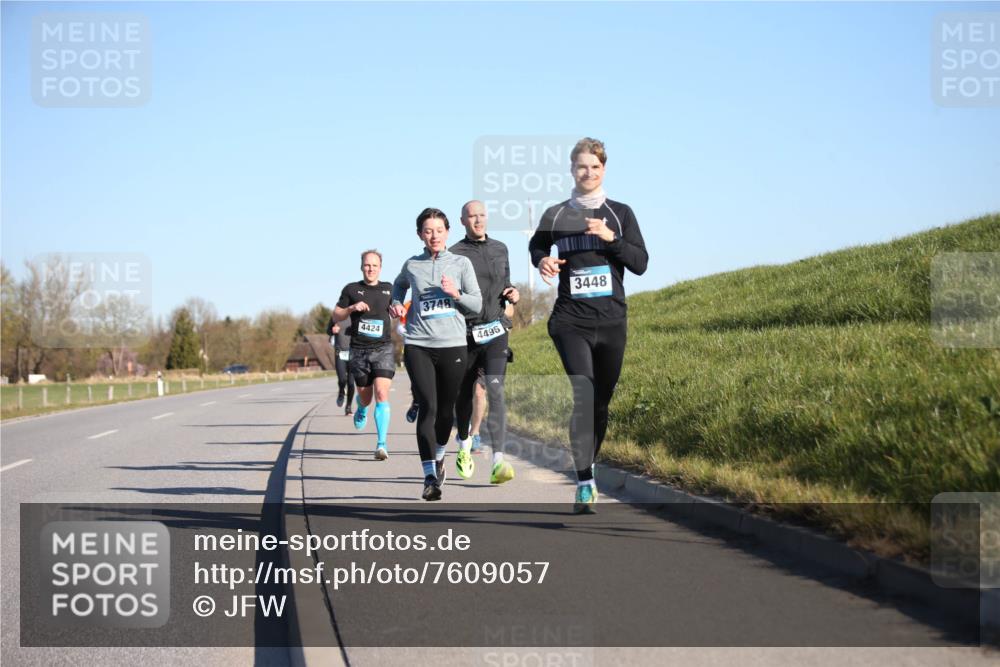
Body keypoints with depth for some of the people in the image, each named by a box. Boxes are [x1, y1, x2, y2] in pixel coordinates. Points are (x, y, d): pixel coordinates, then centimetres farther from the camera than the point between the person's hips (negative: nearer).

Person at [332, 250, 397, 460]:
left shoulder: (388, 289, 8)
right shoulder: (351, 289, 5)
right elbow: (336, 315, 9)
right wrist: (352, 308, -10)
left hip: (383, 349, -1)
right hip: (359, 351, 1)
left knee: (381, 394, -16)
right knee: (365, 397, 10)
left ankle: (381, 443, -19)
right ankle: (361, 409, 50)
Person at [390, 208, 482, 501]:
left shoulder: (461, 263, 5)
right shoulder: (412, 265, 8)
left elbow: (477, 304, 5)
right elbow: (399, 284, 31)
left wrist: (456, 294, -13)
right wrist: (396, 303, 11)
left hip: (452, 345, 1)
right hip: (418, 345, -1)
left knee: (446, 410, 10)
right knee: (428, 407, -13)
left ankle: (439, 457, 38)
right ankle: (430, 476, -14)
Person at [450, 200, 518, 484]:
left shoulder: (500, 249, 11)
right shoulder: (454, 254, -3)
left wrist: (512, 293, 4)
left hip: (495, 331, 1)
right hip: (464, 333, -1)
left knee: (495, 391, -15)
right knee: (464, 395, 12)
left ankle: (498, 463, -25)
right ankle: (464, 445, 42)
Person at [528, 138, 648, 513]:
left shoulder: (620, 213, 6)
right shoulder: (555, 215, 7)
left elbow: (640, 264, 1)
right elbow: (536, 245, 26)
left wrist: (611, 239, -14)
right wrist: (542, 261, 2)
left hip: (611, 322, 2)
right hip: (571, 321, -2)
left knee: (601, 401, 9)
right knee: (581, 394, -19)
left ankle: (587, 469, 28)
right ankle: (584, 484, -25)